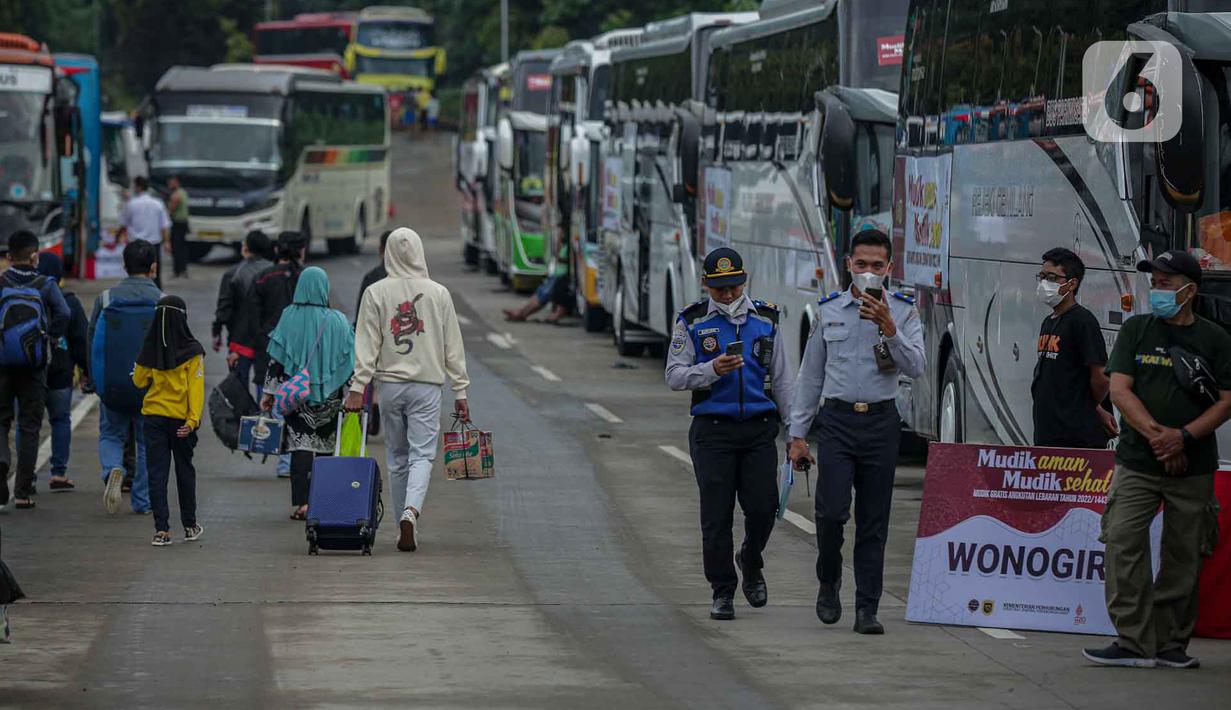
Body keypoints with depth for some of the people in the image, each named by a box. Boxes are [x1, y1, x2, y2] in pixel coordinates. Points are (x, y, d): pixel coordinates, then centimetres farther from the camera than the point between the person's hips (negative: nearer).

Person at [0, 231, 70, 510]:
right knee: (29, 426, 8)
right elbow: (63, 314, -15)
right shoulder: (46, 285, -2)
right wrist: (53, 337, 1)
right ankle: (23, 492, 5)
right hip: (33, 366, 0)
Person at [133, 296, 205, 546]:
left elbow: (139, 381, 8)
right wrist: (193, 420, -15)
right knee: (184, 470, 14)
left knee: (157, 473, 3)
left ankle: (161, 530, -6)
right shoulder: (192, 351, -10)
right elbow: (196, 387, -14)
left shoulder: (149, 350, -3)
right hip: (180, 419, -1)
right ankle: (190, 526, 24)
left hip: (153, 416, 1)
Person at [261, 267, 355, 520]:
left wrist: (269, 392, 3)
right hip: (329, 396, 1)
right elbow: (350, 363, 0)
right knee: (324, 447, 11)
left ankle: (302, 502, -12)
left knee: (301, 448, -1)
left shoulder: (289, 318, -5)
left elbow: (277, 359, -3)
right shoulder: (338, 322, -2)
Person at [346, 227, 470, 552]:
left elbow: (367, 343, -5)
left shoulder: (376, 293, -2)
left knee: (397, 459, 11)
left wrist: (358, 386, -4)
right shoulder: (438, 293, 0)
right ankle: (411, 511, -27)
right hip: (427, 384, -1)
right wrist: (460, 392, 8)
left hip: (390, 384, 1)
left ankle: (405, 530, 15)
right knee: (422, 455, -3)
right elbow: (453, 347, 3)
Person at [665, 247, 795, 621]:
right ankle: (723, 592, 7)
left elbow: (782, 380, 14)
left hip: (759, 428, 2)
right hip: (713, 431, -2)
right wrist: (711, 370, -20)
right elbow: (675, 375, -2)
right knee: (716, 515, -2)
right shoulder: (692, 322, 4)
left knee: (763, 508, -4)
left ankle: (750, 563, 26)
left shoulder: (766, 320, 10)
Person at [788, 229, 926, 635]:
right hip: (837, 419, 0)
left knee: (874, 521, 2)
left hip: (881, 422, 0)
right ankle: (828, 582, 13)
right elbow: (810, 375, 13)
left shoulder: (903, 312, 4)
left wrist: (889, 330, -24)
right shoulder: (829, 311, 8)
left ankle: (867, 610, 6)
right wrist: (798, 433, 10)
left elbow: (915, 368, -9)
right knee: (832, 510, -13)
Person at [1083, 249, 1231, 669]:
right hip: (1138, 462, 0)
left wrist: (1184, 436, -14)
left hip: (1194, 466, 0)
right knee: (1123, 542, -11)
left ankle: (1171, 643, 12)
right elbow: (1119, 389, 0)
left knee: (1183, 556, 3)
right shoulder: (1136, 330, 7)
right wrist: (1156, 434, -14)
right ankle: (1134, 642, -10)